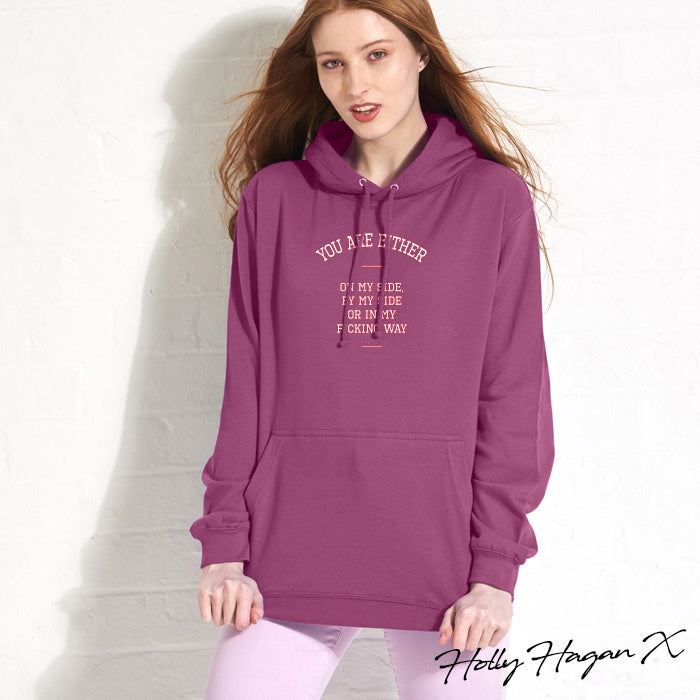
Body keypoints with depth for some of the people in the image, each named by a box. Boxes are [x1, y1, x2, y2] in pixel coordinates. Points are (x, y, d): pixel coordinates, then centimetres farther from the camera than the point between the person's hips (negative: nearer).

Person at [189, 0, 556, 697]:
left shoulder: (495, 197, 4)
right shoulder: (274, 199, 8)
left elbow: (514, 391, 1)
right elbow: (246, 383, 7)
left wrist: (495, 567, -6)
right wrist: (224, 546, 0)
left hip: (444, 547, -1)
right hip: (292, 545, 1)